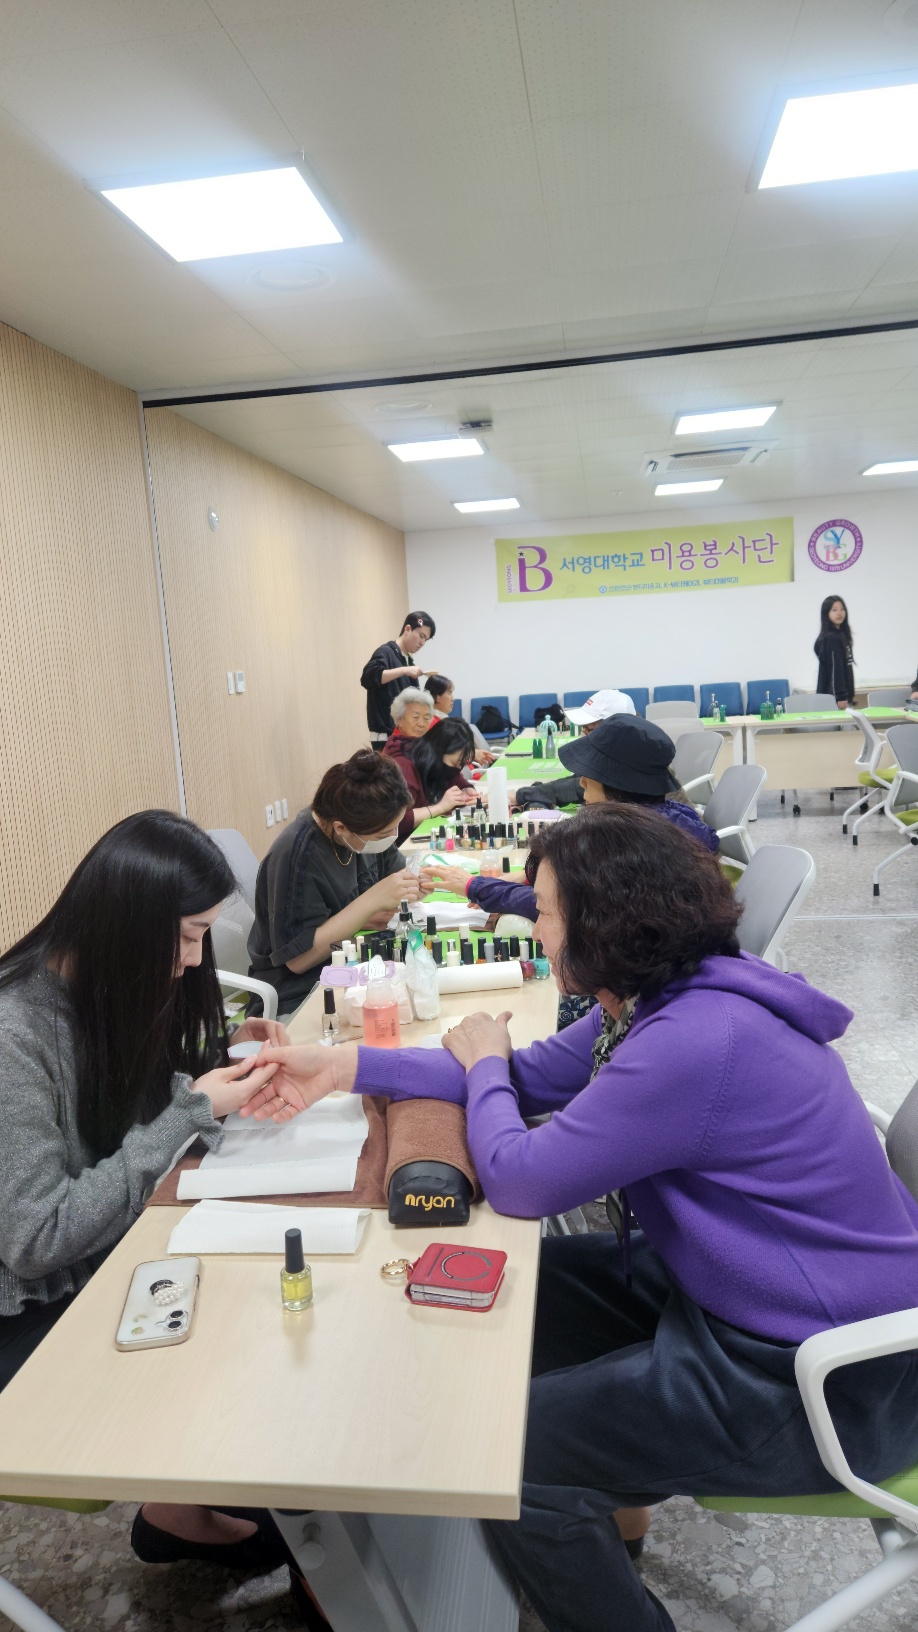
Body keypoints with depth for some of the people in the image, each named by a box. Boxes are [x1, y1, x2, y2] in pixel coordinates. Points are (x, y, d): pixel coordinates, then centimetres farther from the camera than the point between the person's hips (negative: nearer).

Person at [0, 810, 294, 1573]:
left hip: (98, 1261, 7)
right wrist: (192, 1113, -28)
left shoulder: (108, 991, -6)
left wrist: (225, 1064, -13)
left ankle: (188, 1499, 20)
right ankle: (178, 1511, 22)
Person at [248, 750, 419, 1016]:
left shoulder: (366, 829, -6)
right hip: (302, 993, -7)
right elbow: (297, 957, -23)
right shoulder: (296, 855, -25)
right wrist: (372, 901, -28)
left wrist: (414, 882, -15)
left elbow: (395, 870, 10)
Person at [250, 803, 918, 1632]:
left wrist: (481, 1064, -1)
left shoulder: (695, 1043, -33)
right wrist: (346, 1066, 2)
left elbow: (516, 1179, -23)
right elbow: (530, 1077, 6)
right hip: (728, 1286, 9)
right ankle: (614, 1491, 37)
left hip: (824, 1378, -9)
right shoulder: (668, 995, -2)